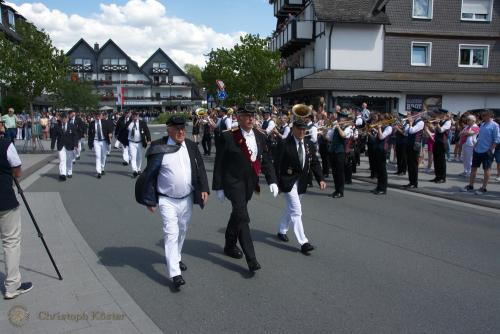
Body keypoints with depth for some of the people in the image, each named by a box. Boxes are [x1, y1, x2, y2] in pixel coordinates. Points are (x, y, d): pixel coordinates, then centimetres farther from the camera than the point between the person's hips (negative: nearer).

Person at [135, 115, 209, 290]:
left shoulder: (191, 147, 1)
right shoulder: (160, 149, -13)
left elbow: (200, 169, 8)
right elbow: (149, 175, -8)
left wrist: (204, 189, -1)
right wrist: (150, 200, -7)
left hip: (187, 199, 5)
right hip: (167, 200, -5)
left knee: (182, 231, 20)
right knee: (171, 233, -8)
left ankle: (176, 257, 43)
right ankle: (175, 273, -4)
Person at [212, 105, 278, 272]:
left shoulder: (260, 137, 4)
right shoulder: (228, 137, -11)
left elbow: (266, 160, 6)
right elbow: (219, 163, -7)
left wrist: (272, 181, -5)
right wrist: (218, 187, -8)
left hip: (250, 183, 6)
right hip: (233, 181, -6)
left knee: (237, 214, 20)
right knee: (242, 217, -12)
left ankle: (230, 246, 40)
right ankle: (251, 259, -9)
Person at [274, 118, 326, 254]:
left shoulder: (309, 144, 2)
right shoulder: (284, 143, -14)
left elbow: (315, 163, 4)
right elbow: (277, 164, -12)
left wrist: (321, 179, -8)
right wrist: (276, 182, -14)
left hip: (301, 181, 6)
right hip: (288, 180, -6)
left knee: (290, 208, 21)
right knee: (296, 211, -10)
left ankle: (282, 231, 41)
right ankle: (303, 242, -8)